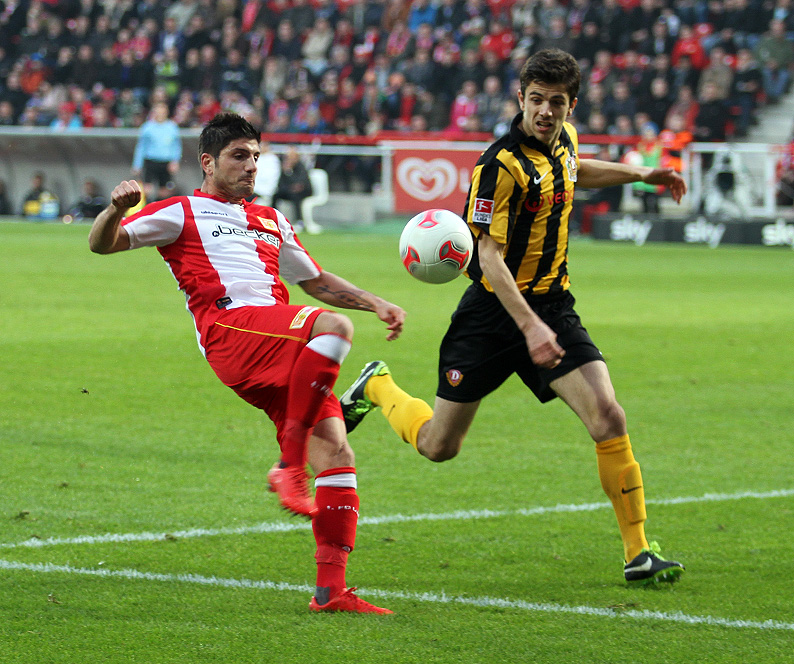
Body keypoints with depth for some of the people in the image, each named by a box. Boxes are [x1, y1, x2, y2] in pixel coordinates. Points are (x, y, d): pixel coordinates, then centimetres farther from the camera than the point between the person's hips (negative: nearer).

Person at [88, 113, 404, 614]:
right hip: (230, 326, -7)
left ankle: (331, 589, -8)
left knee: (337, 455, -8)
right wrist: (117, 209, -15)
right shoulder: (183, 213, 17)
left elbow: (318, 282, 41)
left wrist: (378, 305, 25)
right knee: (334, 326, -34)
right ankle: (290, 465, -30)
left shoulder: (270, 221, 35)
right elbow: (103, 244, 9)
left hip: (286, 355, 7)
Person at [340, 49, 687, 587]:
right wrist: (529, 326, -32)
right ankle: (376, 387, 40)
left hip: (553, 306, 5)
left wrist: (640, 174, 22)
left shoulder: (565, 139, 3)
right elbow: (488, 254, -24)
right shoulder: (503, 165, -21)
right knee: (438, 446, 8)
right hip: (495, 310, -5)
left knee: (608, 418, -15)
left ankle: (638, 553, -8)